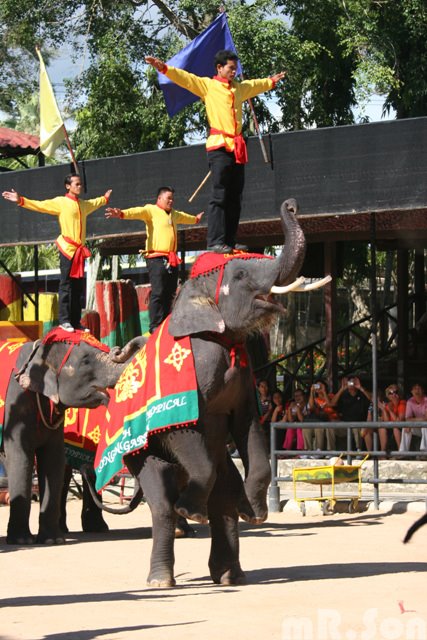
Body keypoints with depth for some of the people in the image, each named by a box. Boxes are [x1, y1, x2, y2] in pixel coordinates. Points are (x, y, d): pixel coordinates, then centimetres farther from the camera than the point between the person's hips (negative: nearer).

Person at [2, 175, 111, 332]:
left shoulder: (84, 204, 18)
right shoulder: (60, 202, -2)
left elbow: (94, 203, 40)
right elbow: (41, 205, -10)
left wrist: (105, 198, 56)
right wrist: (21, 200, -21)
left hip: (80, 250, 7)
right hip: (67, 249, -7)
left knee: (78, 287, 7)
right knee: (66, 285, -9)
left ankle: (75, 321, 11)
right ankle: (64, 320, -9)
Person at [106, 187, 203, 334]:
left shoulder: (174, 214, 25)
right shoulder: (151, 210, 0)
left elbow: (185, 217, 48)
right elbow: (138, 212, -20)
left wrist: (196, 219, 67)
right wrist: (122, 213, -39)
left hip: (171, 260, 8)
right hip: (156, 259, -8)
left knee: (170, 294, 8)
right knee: (158, 293, -14)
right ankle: (155, 328, -16)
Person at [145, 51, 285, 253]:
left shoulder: (239, 88, 24)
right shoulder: (207, 85, 5)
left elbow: (256, 85, 44)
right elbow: (185, 78, -7)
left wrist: (271, 81, 59)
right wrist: (164, 68, -21)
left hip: (237, 148, 7)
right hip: (219, 146, -7)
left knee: (235, 198, 5)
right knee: (219, 196, -12)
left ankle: (230, 241, 9)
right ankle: (215, 242, -16)